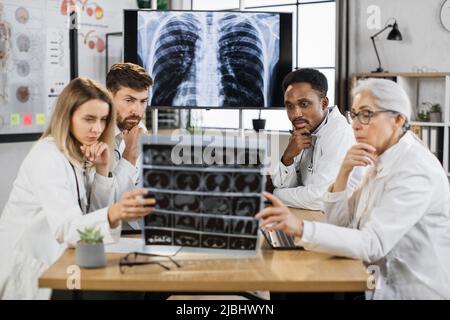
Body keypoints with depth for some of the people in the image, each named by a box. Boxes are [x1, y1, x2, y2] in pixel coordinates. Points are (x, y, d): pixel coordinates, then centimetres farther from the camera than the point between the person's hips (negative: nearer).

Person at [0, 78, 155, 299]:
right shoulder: (47, 157, -20)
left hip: (55, 261, 7)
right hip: (27, 271, -7)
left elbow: (96, 212, 4)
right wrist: (113, 215, -50)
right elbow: (66, 229, -32)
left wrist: (103, 169, -9)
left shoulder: (82, 154, 5)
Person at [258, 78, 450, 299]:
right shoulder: (383, 161, 7)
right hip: (387, 285, 8)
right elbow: (339, 222, 6)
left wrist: (300, 228, -39)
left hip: (417, 292, -7)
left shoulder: (416, 170, -21)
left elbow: (372, 245, -30)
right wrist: (344, 171, -10)